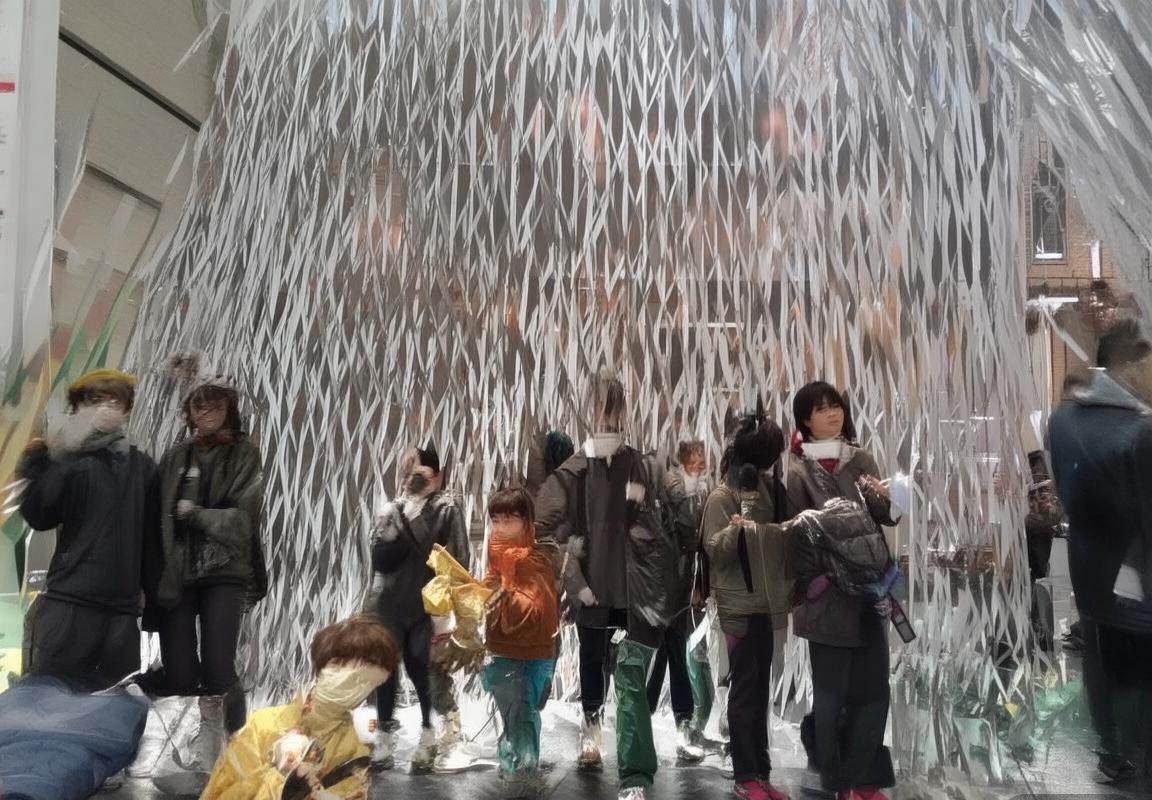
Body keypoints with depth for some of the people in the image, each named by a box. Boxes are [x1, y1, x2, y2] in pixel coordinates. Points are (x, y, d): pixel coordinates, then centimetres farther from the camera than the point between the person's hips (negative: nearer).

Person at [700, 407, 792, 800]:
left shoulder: (770, 488, 7)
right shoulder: (722, 497, -12)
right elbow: (715, 554, -15)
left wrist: (789, 584, 10)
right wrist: (735, 528, -32)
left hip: (767, 603, 6)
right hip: (739, 606, -6)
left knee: (760, 691, 12)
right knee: (745, 691, 0)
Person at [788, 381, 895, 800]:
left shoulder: (862, 461, 8)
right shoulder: (800, 473, -4)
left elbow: (886, 516, 11)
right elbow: (796, 537, -5)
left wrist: (882, 498, -10)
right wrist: (809, 587, -16)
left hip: (869, 593, 4)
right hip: (828, 598, -4)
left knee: (873, 690, 6)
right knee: (832, 693, 4)